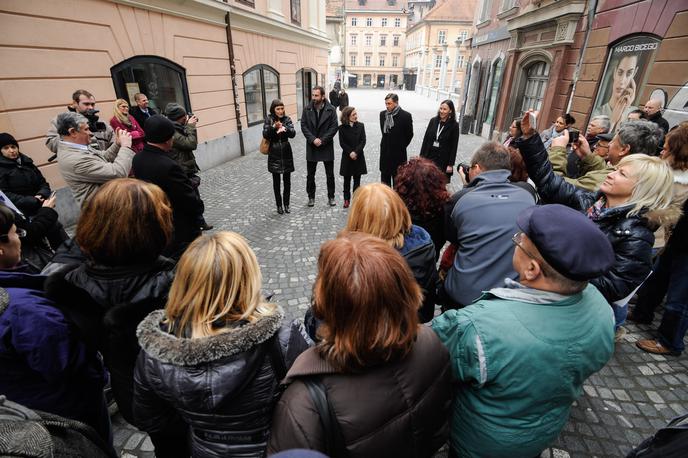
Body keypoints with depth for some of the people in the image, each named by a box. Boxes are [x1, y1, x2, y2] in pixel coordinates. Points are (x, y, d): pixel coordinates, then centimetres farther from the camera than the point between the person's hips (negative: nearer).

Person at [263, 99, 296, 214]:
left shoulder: (287, 119, 0)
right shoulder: (269, 120, -3)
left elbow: (293, 133, -13)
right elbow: (265, 135, -12)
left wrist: (285, 129, -33)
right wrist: (274, 128, -28)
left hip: (286, 153, 1)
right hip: (274, 154, -1)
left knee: (287, 180, 7)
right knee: (276, 181, 6)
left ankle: (286, 204, 21)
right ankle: (279, 205, 18)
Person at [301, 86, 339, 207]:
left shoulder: (331, 110, -5)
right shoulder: (307, 110, 0)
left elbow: (334, 127, -9)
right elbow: (303, 126, -2)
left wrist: (322, 140, -15)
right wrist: (313, 139, -15)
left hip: (326, 146, -1)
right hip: (311, 146, 2)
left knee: (330, 174, 7)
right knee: (310, 175, 8)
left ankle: (331, 197, 21)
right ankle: (311, 197, 23)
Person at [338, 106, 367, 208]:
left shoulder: (361, 126, 0)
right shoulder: (342, 128, -3)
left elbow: (363, 141, -5)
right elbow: (342, 143, -6)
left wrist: (356, 152, -16)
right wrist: (350, 153, -16)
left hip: (358, 157, 1)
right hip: (347, 157, -1)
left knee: (357, 180, 6)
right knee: (347, 180, 7)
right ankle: (347, 199, 18)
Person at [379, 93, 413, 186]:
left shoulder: (406, 116, -11)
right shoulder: (382, 114, 3)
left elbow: (409, 134, -2)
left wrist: (401, 146, 3)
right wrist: (386, 143, 14)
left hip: (398, 154, -5)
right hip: (385, 152, 5)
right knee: (384, 179, 13)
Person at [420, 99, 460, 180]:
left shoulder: (454, 125, -5)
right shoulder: (433, 121, 4)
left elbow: (454, 146, -5)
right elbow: (425, 139, 7)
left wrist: (450, 164, -7)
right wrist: (422, 156, 5)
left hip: (443, 161, -3)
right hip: (429, 157, 3)